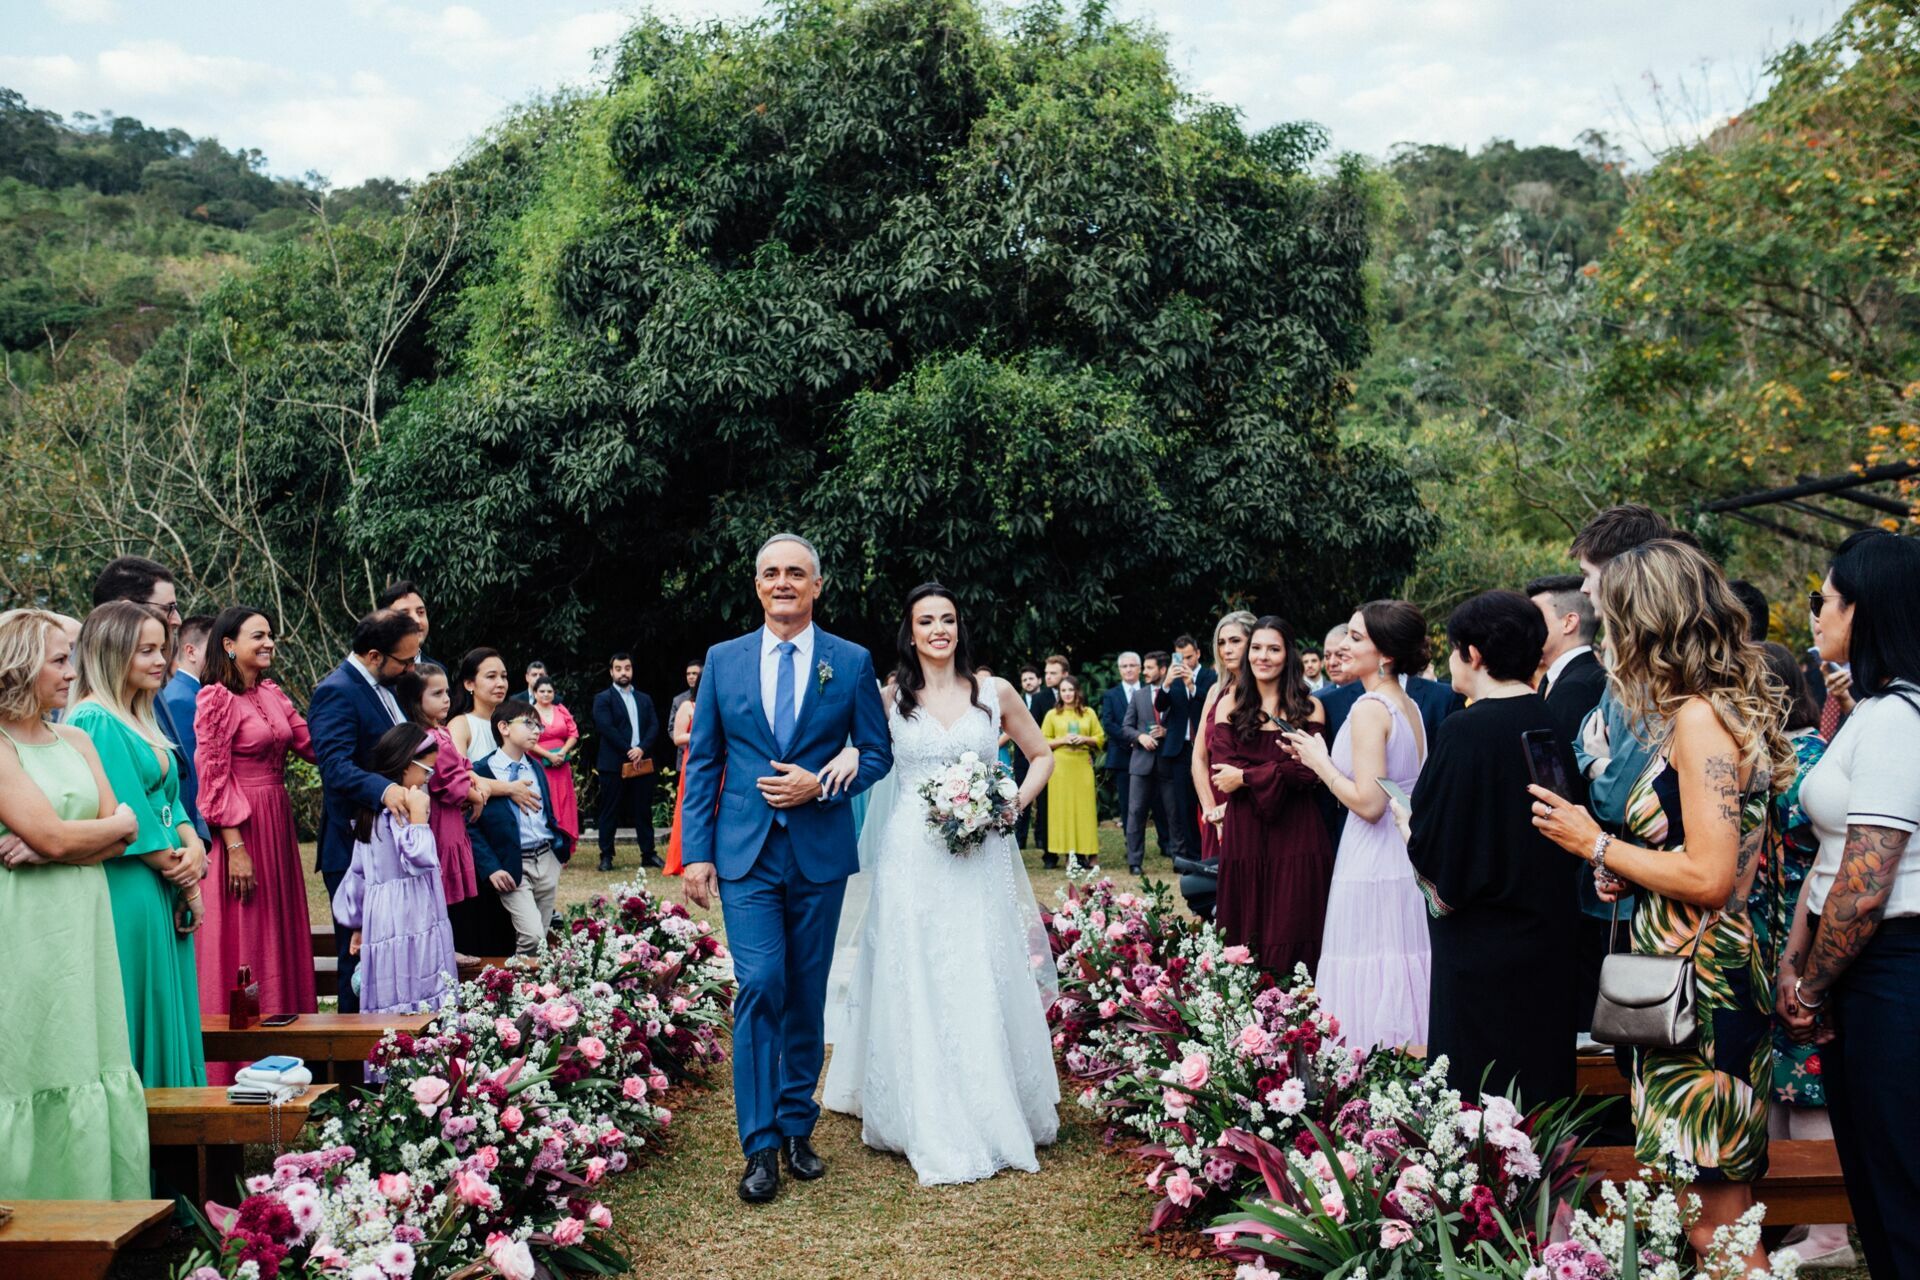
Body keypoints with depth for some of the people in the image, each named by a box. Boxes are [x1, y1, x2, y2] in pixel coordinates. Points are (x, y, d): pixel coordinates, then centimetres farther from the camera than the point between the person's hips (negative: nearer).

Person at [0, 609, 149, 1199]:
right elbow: (55, 837, -17)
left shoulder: (77, 741, 12)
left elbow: (120, 842, 6)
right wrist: (123, 821, 0)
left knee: (93, 1067, 8)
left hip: (84, 926, 6)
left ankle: (94, 1212, 17)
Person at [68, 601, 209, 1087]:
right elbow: (129, 819, -16)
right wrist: (186, 879, -8)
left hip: (163, 894, 9)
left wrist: (193, 845, -6)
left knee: (167, 1009, 13)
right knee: (139, 1013, -1)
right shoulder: (97, 722, -14)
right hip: (128, 894, -9)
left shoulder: (138, 719, 14)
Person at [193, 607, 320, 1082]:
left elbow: (310, 743, 11)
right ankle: (241, 1065, 10)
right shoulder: (218, 698, -11)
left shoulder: (271, 694, 11)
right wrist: (236, 846, -17)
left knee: (281, 933, 12)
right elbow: (214, 778, -14)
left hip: (278, 825, 8)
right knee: (243, 942, 0)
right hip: (242, 829, -8)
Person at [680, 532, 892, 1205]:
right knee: (759, 988, -9)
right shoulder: (723, 660, 5)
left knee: (807, 995, 9)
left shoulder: (852, 662, 3)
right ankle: (760, 1144, -1)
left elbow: (878, 753, 5)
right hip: (746, 853, 0)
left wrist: (821, 785, -13)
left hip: (820, 852, 1)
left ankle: (798, 1128, 24)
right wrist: (696, 851, -1)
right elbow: (701, 762, 6)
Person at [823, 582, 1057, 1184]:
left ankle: (994, 1114, 19)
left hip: (982, 860, 1)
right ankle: (929, 1123, 12)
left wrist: (1016, 803, 0)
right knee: (917, 989, 2)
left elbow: (1045, 756, 16)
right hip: (913, 860, 0)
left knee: (985, 986, 4)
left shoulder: (994, 693, 6)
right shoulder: (891, 698, 4)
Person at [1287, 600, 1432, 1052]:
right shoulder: (1409, 706, 11)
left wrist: (1321, 762, -9)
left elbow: (1369, 803, -22)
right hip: (1406, 860, 9)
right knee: (1399, 979, 13)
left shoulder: (1369, 709, -16)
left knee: (1370, 988, -2)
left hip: (1373, 869, -9)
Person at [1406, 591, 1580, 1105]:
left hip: (1481, 942, -7)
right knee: (1538, 1071, 17)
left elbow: (1432, 840, -17)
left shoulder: (1466, 730, -19)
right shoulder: (1550, 722, 0)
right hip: (1547, 932, 7)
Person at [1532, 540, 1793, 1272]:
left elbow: (1710, 877, -22)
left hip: (1701, 983, -10)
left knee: (1713, 1213, -1)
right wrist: (1623, 870, 7)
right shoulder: (1721, 711, 13)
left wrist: (1595, 843, -11)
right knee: (1720, 1200, 15)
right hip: (1705, 973, 10)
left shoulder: (1698, 719, -16)